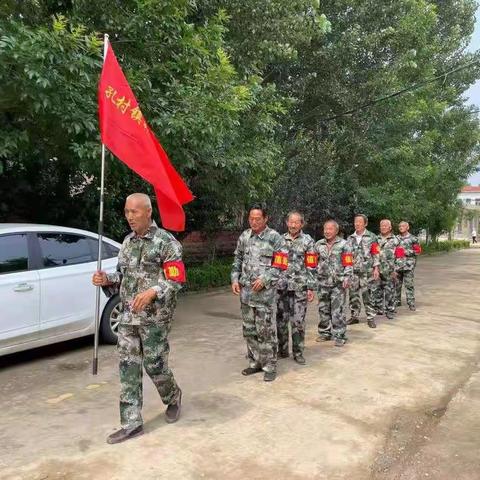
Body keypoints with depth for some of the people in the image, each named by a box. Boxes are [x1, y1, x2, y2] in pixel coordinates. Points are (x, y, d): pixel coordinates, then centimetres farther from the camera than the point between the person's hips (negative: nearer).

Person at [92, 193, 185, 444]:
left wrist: (152, 292, -29)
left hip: (155, 317, -6)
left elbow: (177, 280, -14)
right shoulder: (127, 241, 11)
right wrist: (107, 280, -2)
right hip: (127, 316, 6)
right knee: (128, 368, 5)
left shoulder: (166, 242, -10)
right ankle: (131, 423, 14)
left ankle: (173, 397, 34)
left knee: (154, 365, 3)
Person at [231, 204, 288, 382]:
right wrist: (235, 279, 6)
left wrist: (264, 279, -18)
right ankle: (255, 362, 27)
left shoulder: (275, 238, -6)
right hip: (245, 291, 6)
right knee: (249, 330, 13)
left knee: (265, 330, -2)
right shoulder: (244, 237, 10)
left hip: (264, 292, -5)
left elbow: (280, 265, -9)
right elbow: (237, 260, 18)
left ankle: (270, 366, 11)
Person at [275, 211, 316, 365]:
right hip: (281, 286, 3)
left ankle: (298, 352, 14)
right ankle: (282, 350, 22)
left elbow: (311, 266, -2)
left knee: (298, 321, 1)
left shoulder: (308, 241, 0)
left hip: (299, 286, -3)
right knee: (281, 320, 8)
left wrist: (311, 288, -7)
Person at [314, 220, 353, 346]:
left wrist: (347, 278, -13)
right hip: (322, 282, 4)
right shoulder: (318, 244, 9)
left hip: (338, 282, -4)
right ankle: (325, 332, 24)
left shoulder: (343, 244, -1)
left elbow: (348, 264, -4)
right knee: (323, 309, 11)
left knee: (338, 310, -3)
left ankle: (339, 336, 4)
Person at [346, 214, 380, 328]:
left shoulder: (372, 237, 0)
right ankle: (354, 316, 18)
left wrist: (376, 269, -8)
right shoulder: (350, 238, 11)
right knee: (353, 294, 7)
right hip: (353, 271, 4)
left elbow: (375, 254, -2)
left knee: (368, 295, -1)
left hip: (367, 271, -4)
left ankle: (371, 318, 8)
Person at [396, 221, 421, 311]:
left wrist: (406, 252, -12)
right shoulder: (396, 238, 12)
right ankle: (397, 301, 21)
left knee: (409, 285, -3)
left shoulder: (413, 238, 1)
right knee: (397, 284, 9)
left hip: (408, 265, -4)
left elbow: (418, 251, -3)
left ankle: (411, 303, 2)